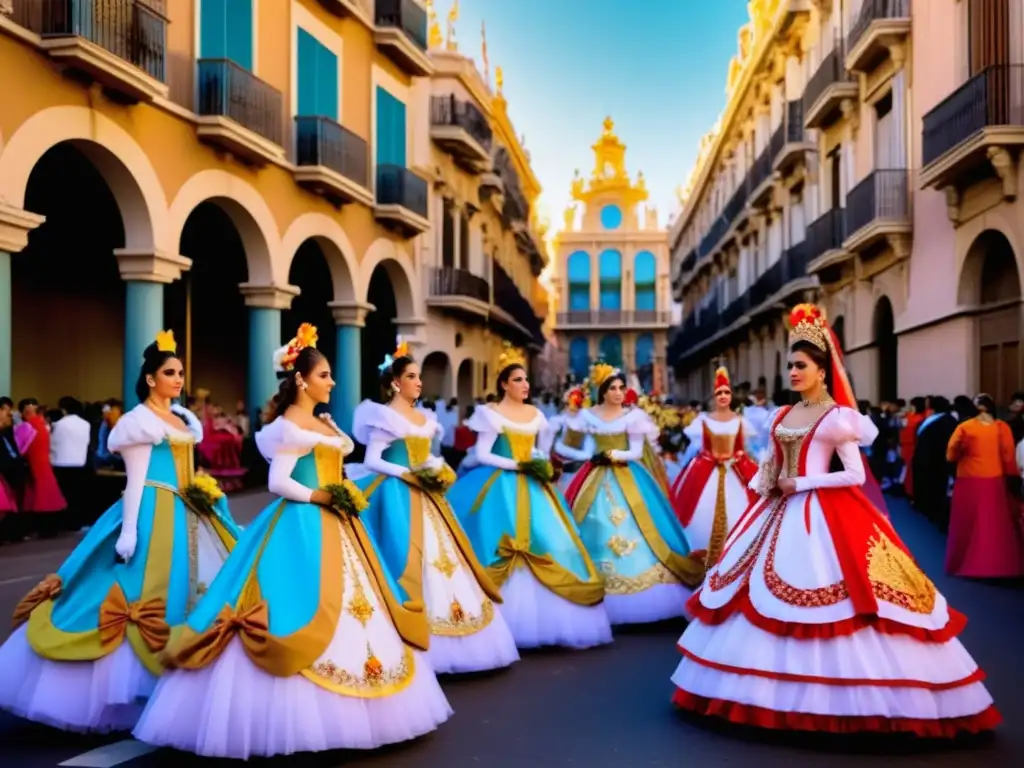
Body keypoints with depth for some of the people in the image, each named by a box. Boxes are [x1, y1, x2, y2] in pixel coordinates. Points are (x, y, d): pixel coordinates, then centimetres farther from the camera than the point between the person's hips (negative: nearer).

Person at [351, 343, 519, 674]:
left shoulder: (424, 417, 15)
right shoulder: (385, 416, -7)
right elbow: (371, 461, -12)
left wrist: (438, 471, -2)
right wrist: (408, 474, -19)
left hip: (424, 493, 8)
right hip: (397, 494, -8)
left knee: (438, 555, 7)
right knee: (409, 559, -11)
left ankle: (446, 641, 14)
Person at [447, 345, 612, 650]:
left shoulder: (535, 414, 13)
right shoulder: (491, 413, -5)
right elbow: (482, 455, -9)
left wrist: (542, 464, 1)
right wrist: (517, 465, -15)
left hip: (531, 487, 6)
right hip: (501, 486, -6)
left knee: (548, 545, 1)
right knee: (506, 547, -11)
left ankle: (542, 621, 9)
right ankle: (512, 620, -3)